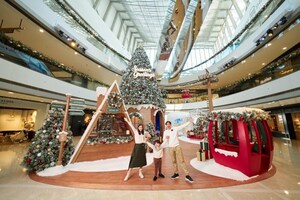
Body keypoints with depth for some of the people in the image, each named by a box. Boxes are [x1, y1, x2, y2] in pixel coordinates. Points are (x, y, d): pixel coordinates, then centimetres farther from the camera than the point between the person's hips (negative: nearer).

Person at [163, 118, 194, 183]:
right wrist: (165, 138, -15)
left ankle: (187, 175, 6)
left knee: (181, 161, -1)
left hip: (177, 146, -3)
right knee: (174, 161, 14)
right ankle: (176, 174, 29)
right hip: (171, 148, 3)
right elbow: (164, 140, 8)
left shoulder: (175, 128, -5)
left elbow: (183, 126, -11)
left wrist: (189, 121, -20)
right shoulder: (165, 132, 3)